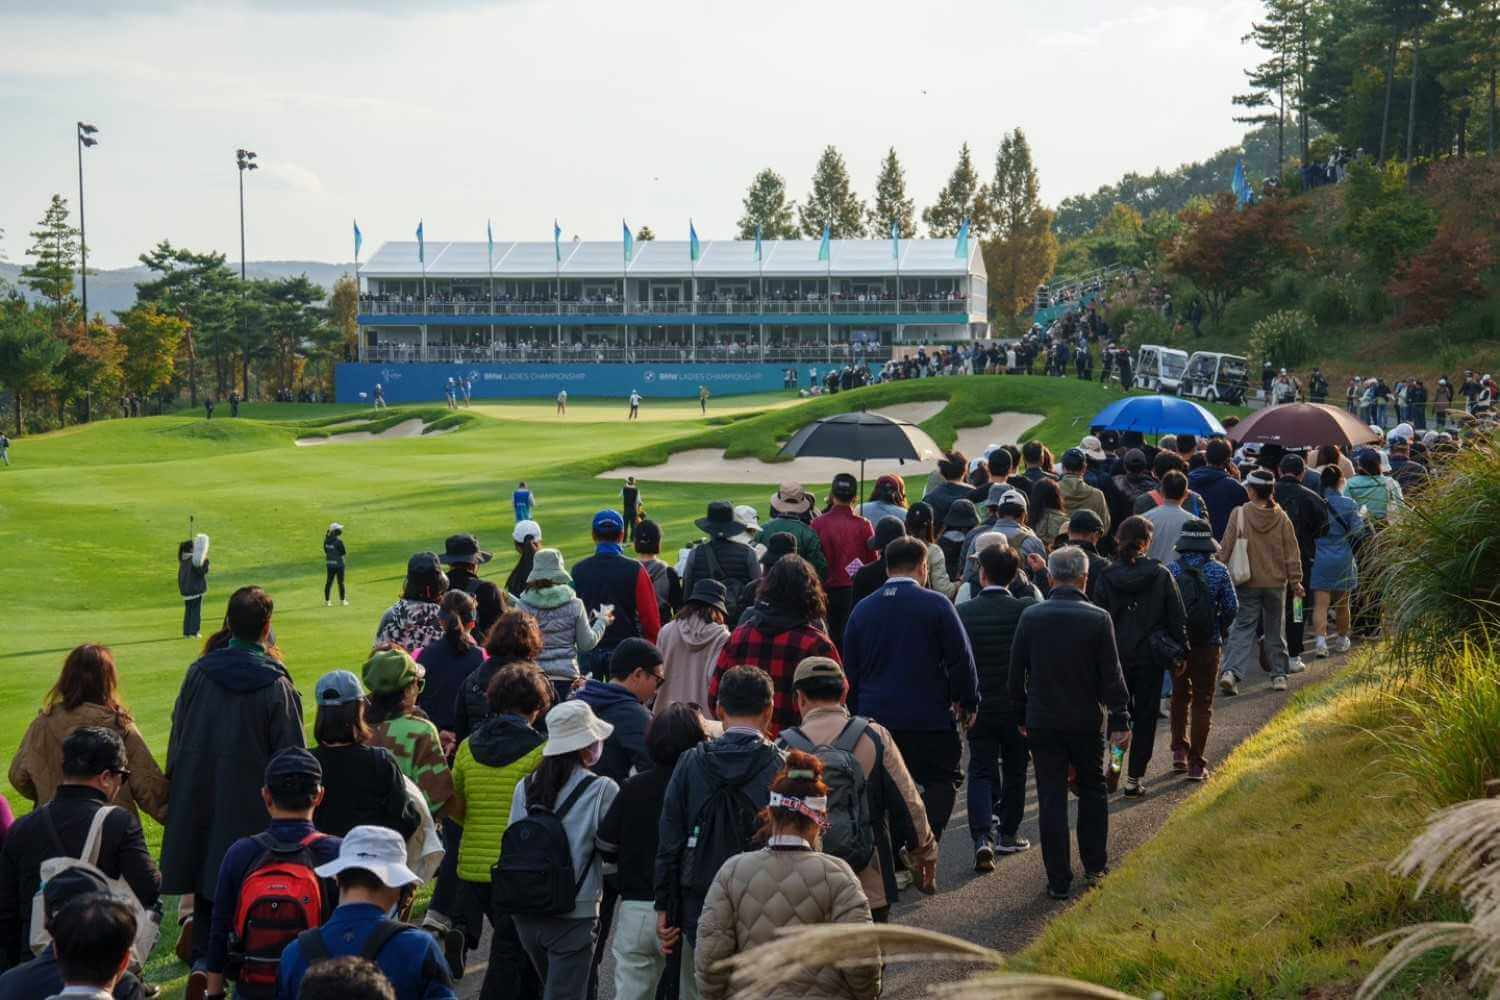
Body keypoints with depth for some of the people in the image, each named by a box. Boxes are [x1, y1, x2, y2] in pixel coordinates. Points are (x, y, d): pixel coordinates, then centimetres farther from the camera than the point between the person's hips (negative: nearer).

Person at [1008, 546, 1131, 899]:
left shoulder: (1030, 616, -4)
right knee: (1092, 791, 19)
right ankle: (1094, 865, 24)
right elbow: (1111, 676, -7)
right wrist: (1120, 721, 0)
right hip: (1086, 721, -1)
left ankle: (1058, 880, 4)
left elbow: (1016, 672, 2)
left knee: (1051, 799, 4)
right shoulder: (1098, 619, -9)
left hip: (1042, 722, 1)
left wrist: (1022, 714, 14)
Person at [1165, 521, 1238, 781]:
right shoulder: (1218, 570, -7)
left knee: (1180, 695, 22)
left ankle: (1179, 750, 20)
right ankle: (1195, 763, 2)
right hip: (1208, 643, -1)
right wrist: (1222, 631, 15)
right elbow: (1231, 607, -3)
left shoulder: (1170, 570, -6)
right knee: (1202, 701, 5)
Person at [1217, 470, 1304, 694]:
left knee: (1243, 628, 0)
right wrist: (1295, 581, 10)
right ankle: (1279, 675, 19)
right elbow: (1292, 553, 2)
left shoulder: (1239, 515, -10)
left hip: (1247, 583, -2)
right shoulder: (1281, 518, -3)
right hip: (1276, 583, 2)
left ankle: (1231, 672, -17)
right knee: (1275, 630, 14)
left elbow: (1225, 549, -6)